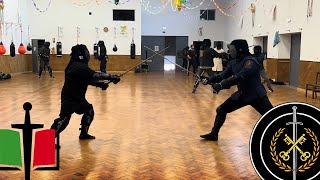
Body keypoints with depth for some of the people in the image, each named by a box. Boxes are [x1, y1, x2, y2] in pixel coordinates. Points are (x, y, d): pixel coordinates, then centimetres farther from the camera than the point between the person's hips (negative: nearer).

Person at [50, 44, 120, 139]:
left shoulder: (78, 65, 10)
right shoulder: (80, 67, -21)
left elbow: (88, 79, 15)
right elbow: (96, 76, -25)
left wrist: (100, 84, 3)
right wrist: (111, 77, -19)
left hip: (77, 97, 11)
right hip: (69, 98, -11)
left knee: (89, 111, 16)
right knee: (64, 118, -15)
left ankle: (84, 133, 26)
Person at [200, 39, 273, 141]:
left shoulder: (250, 61, -24)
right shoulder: (234, 62, 2)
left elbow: (239, 77, -36)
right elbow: (224, 75, 4)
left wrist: (221, 85, -43)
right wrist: (210, 79, -13)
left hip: (256, 95, -7)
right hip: (241, 94, 7)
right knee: (221, 110, 8)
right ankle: (214, 134, 22)